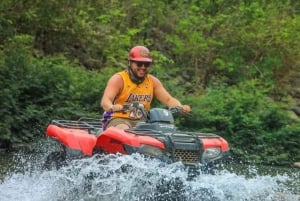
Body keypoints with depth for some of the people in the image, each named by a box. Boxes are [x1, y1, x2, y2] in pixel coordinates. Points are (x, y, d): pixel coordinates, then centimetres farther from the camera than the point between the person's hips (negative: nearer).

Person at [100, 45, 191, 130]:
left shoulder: (153, 81, 11)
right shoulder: (118, 79, -5)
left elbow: (168, 99, 7)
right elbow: (105, 100, -18)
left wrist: (180, 107, -17)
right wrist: (112, 107, -44)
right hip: (119, 119, -5)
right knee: (124, 130, -38)